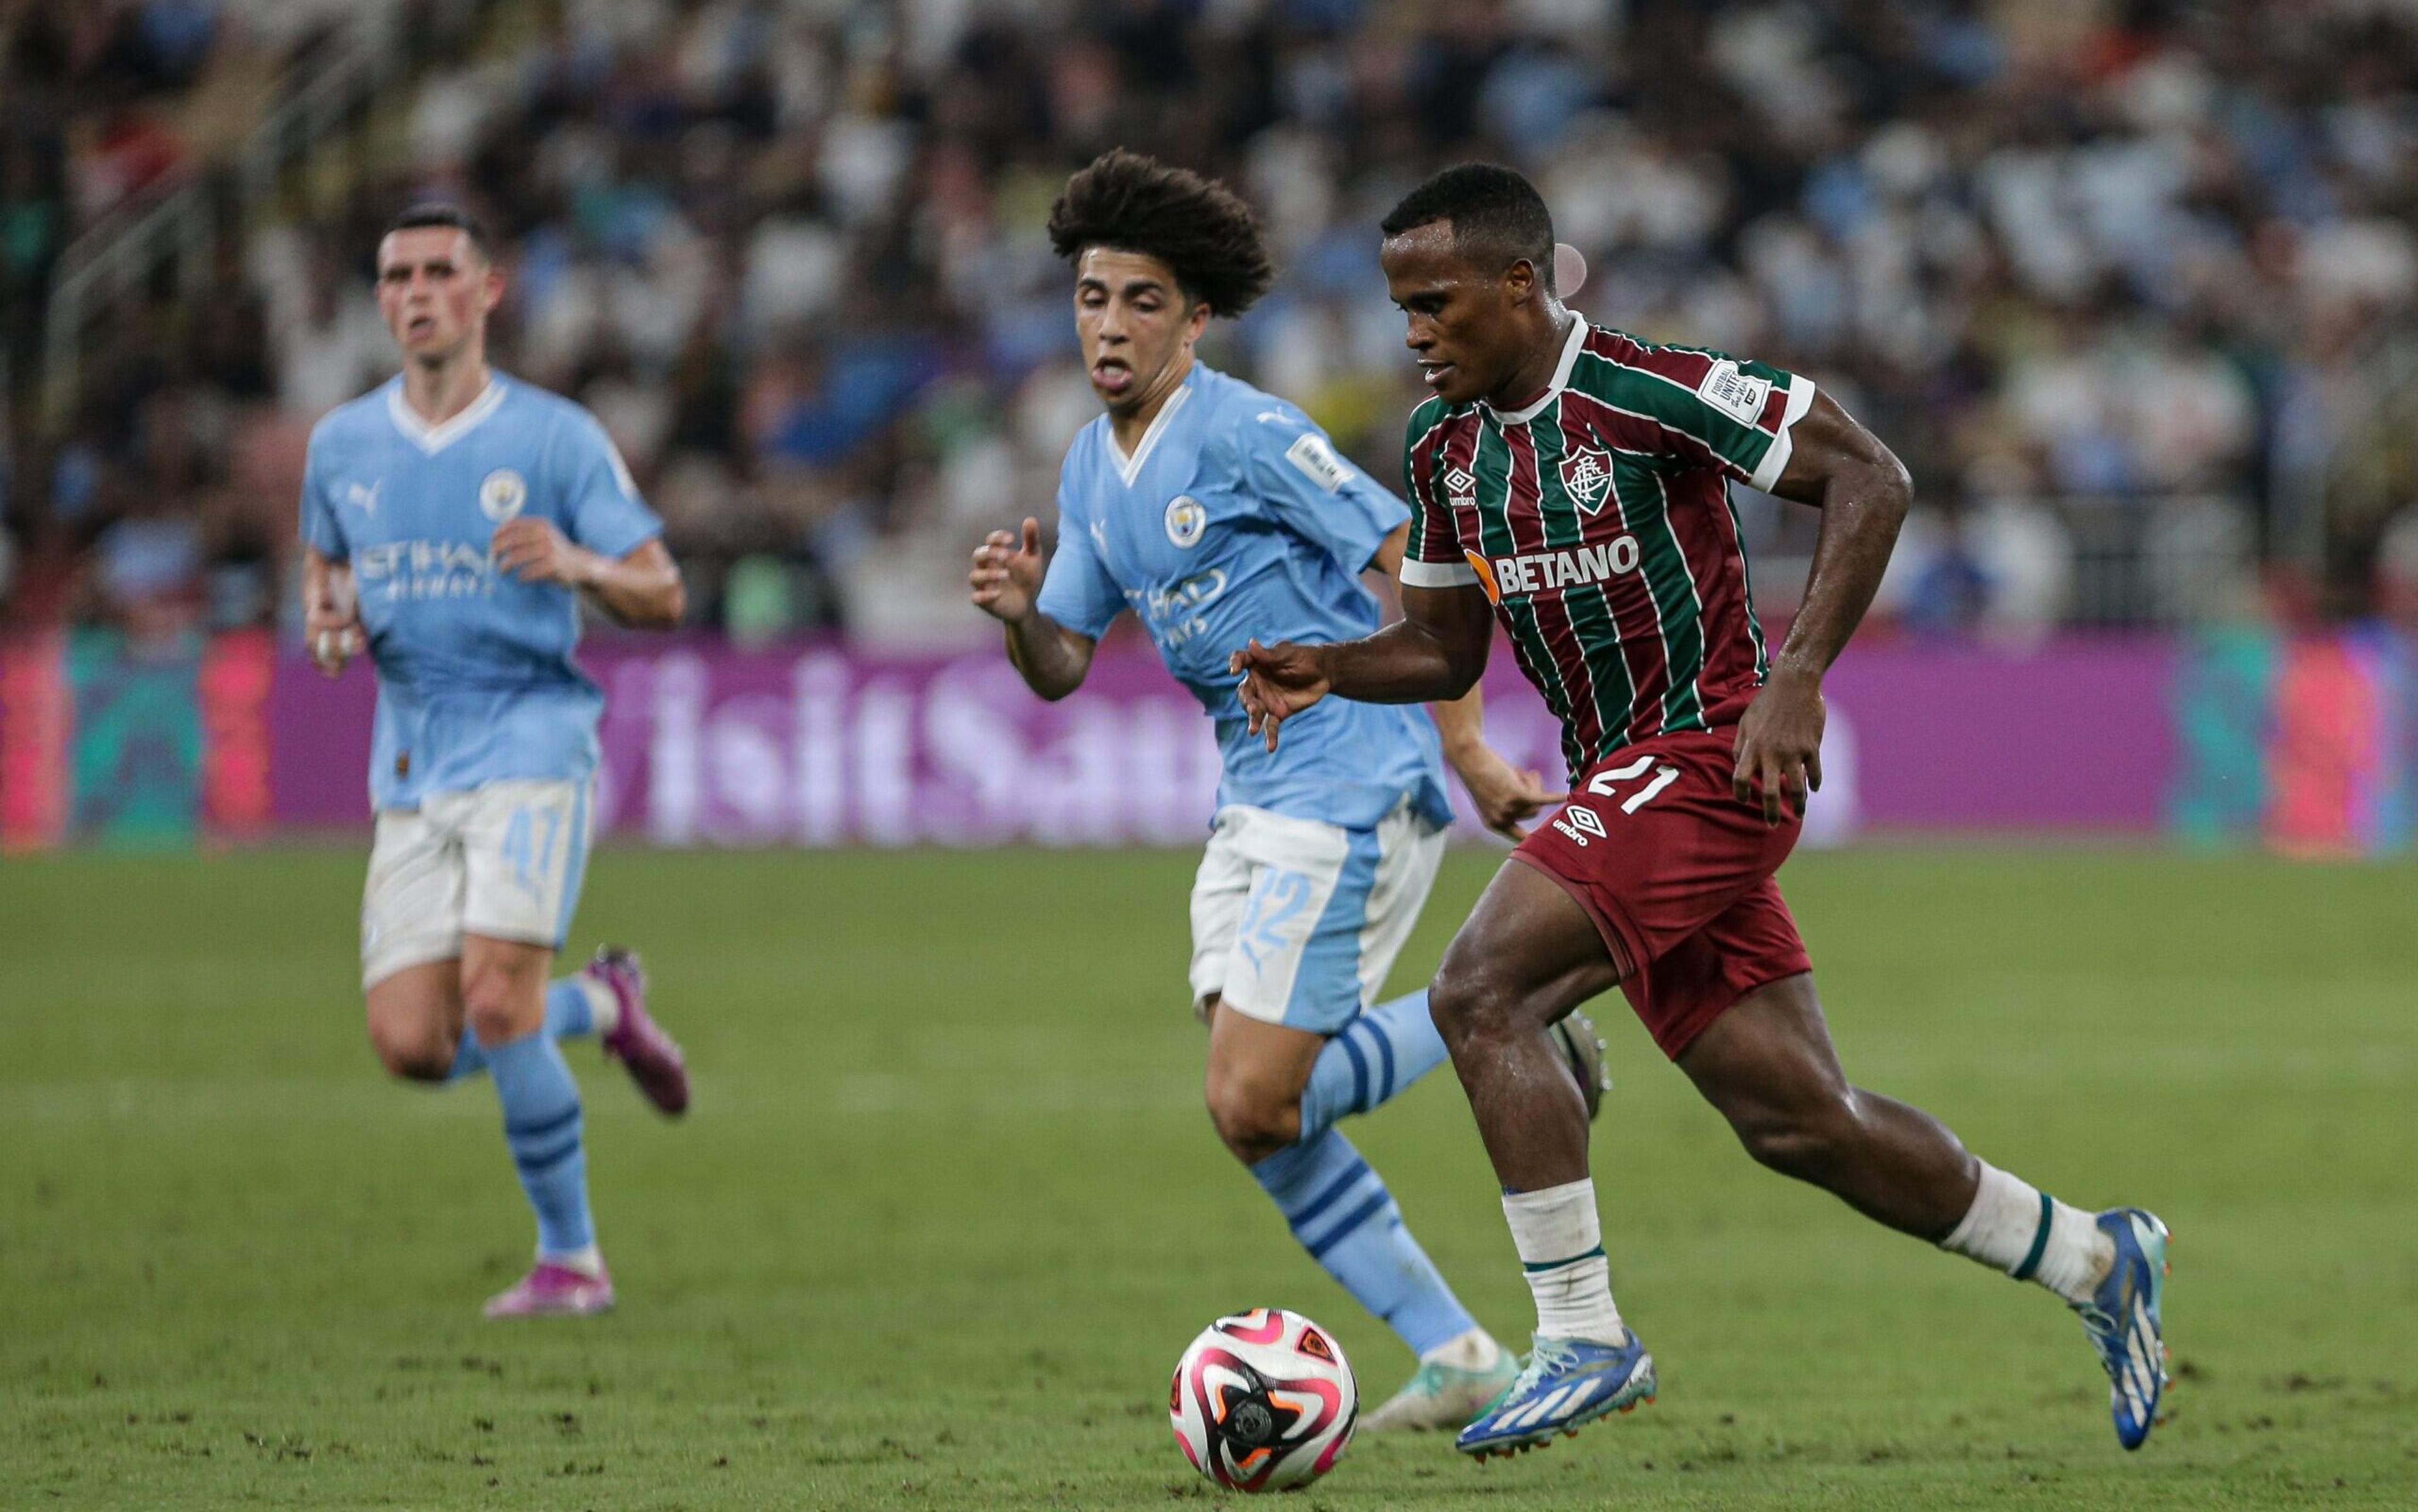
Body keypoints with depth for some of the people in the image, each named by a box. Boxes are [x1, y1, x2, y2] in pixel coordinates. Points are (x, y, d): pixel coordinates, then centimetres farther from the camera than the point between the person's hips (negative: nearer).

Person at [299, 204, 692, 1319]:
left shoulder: (555, 437, -4)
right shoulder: (341, 444, 9)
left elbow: (662, 598, -2)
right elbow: (325, 560, 27)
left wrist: (578, 565, -23)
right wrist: (325, 615, 4)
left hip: (529, 739, -5)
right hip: (411, 767, 5)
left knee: (494, 999, -20)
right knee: (410, 1046, -4)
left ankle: (571, 1259, -4)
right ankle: (598, 1004, 26)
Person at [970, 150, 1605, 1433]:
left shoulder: (1246, 434, -15)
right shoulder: (1093, 467, 11)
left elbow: (1421, 567, -16)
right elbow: (1061, 667, 15)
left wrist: (1463, 748, -19)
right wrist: (1018, 613, -8)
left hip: (1349, 787, -9)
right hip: (1253, 805, 9)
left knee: (1253, 1107, -15)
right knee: (1258, 1124, 2)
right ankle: (1458, 1361, 10)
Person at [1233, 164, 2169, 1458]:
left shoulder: (1652, 393, -16)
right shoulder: (1446, 448, 8)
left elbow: (1871, 480, -14)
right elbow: (1442, 646, 18)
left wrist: (1797, 678, -22)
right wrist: (1326, 670, -3)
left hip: (1708, 757, -8)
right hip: (1620, 788, 8)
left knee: (1481, 995, -21)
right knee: (1795, 1121, 9)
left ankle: (1583, 1338, -14)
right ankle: (2094, 1262, 25)